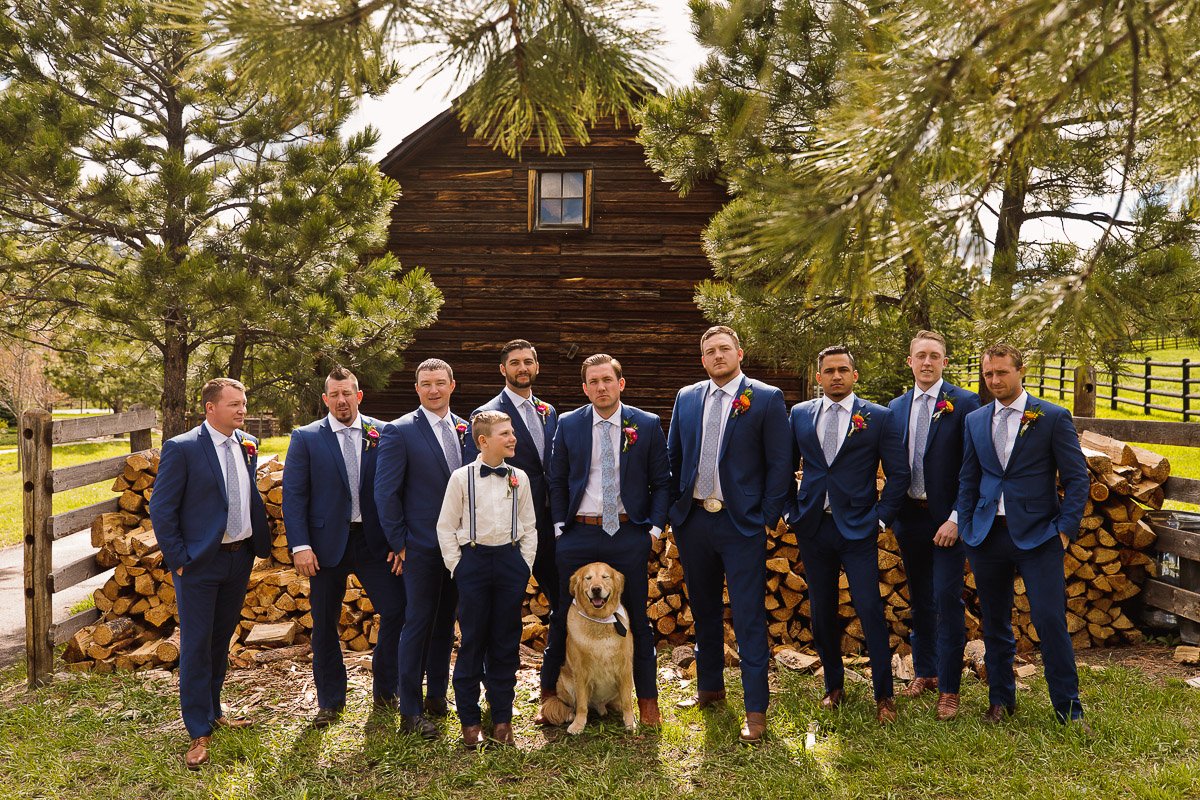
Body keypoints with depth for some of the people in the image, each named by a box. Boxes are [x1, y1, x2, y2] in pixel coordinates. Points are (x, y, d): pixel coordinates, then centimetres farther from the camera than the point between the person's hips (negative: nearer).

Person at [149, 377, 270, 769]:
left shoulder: (247, 444, 5)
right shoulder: (182, 448, -13)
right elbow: (161, 509, -11)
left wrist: (260, 540, 10)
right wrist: (178, 559, -12)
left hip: (240, 557, 6)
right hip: (200, 562, -6)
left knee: (222, 639, 18)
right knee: (196, 645, 2)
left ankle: (212, 711, 34)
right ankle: (199, 733, 11)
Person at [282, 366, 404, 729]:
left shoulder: (382, 434, 2)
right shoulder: (305, 438, 0)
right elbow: (293, 495, -3)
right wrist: (300, 545, -11)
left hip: (374, 542, 1)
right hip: (326, 543, 0)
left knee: (397, 611, -3)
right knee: (325, 624, 9)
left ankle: (385, 690, 19)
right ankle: (330, 700, 27)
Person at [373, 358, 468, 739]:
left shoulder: (465, 429, 8)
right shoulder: (400, 431, -9)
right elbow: (386, 491, -9)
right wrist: (399, 542, -9)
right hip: (422, 546, -5)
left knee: (445, 621, 15)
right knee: (418, 623, 1)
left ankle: (437, 695, 30)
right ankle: (410, 712, 11)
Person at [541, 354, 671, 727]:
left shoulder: (647, 425, 0)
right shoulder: (568, 425, 3)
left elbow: (661, 482, 4)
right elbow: (557, 481, 9)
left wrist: (655, 527, -5)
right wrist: (559, 525, 0)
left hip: (629, 533, -1)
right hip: (578, 534, 1)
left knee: (637, 617, 8)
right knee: (564, 615, 9)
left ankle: (647, 699, 22)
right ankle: (549, 692, 25)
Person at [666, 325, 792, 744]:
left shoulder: (767, 398, -4)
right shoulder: (686, 398, 8)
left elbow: (779, 463, -5)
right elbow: (673, 456, 12)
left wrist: (769, 517, -9)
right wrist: (672, 508, 6)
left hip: (742, 523, -5)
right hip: (692, 520, 5)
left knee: (748, 616, -1)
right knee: (704, 610, 17)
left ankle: (756, 708, 9)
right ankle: (709, 688, 33)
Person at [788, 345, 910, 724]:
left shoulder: (878, 417, -1)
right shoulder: (800, 414, 7)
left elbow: (898, 474, 1)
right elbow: (786, 465, 13)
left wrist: (881, 517, -5)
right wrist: (791, 509, 5)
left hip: (858, 528, -3)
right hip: (812, 526, 3)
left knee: (870, 610, -6)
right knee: (822, 612, 10)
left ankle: (884, 695, 9)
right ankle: (834, 685, 27)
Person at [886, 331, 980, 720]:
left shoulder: (964, 403, -7)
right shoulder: (896, 407, 9)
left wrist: (955, 519, -15)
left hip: (946, 519, -5)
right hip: (909, 515, 5)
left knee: (947, 600, -3)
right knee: (919, 599, 15)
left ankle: (948, 689, 8)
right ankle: (925, 672, 30)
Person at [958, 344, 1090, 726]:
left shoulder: (1053, 417, -1)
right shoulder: (975, 420, 10)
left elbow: (1076, 477, -1)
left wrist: (1066, 528, -8)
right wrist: (966, 528, 7)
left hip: (1037, 536, -4)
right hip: (987, 535, 4)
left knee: (1050, 620, -6)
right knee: (994, 622, 11)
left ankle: (1068, 708, 9)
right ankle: (1001, 700, 25)